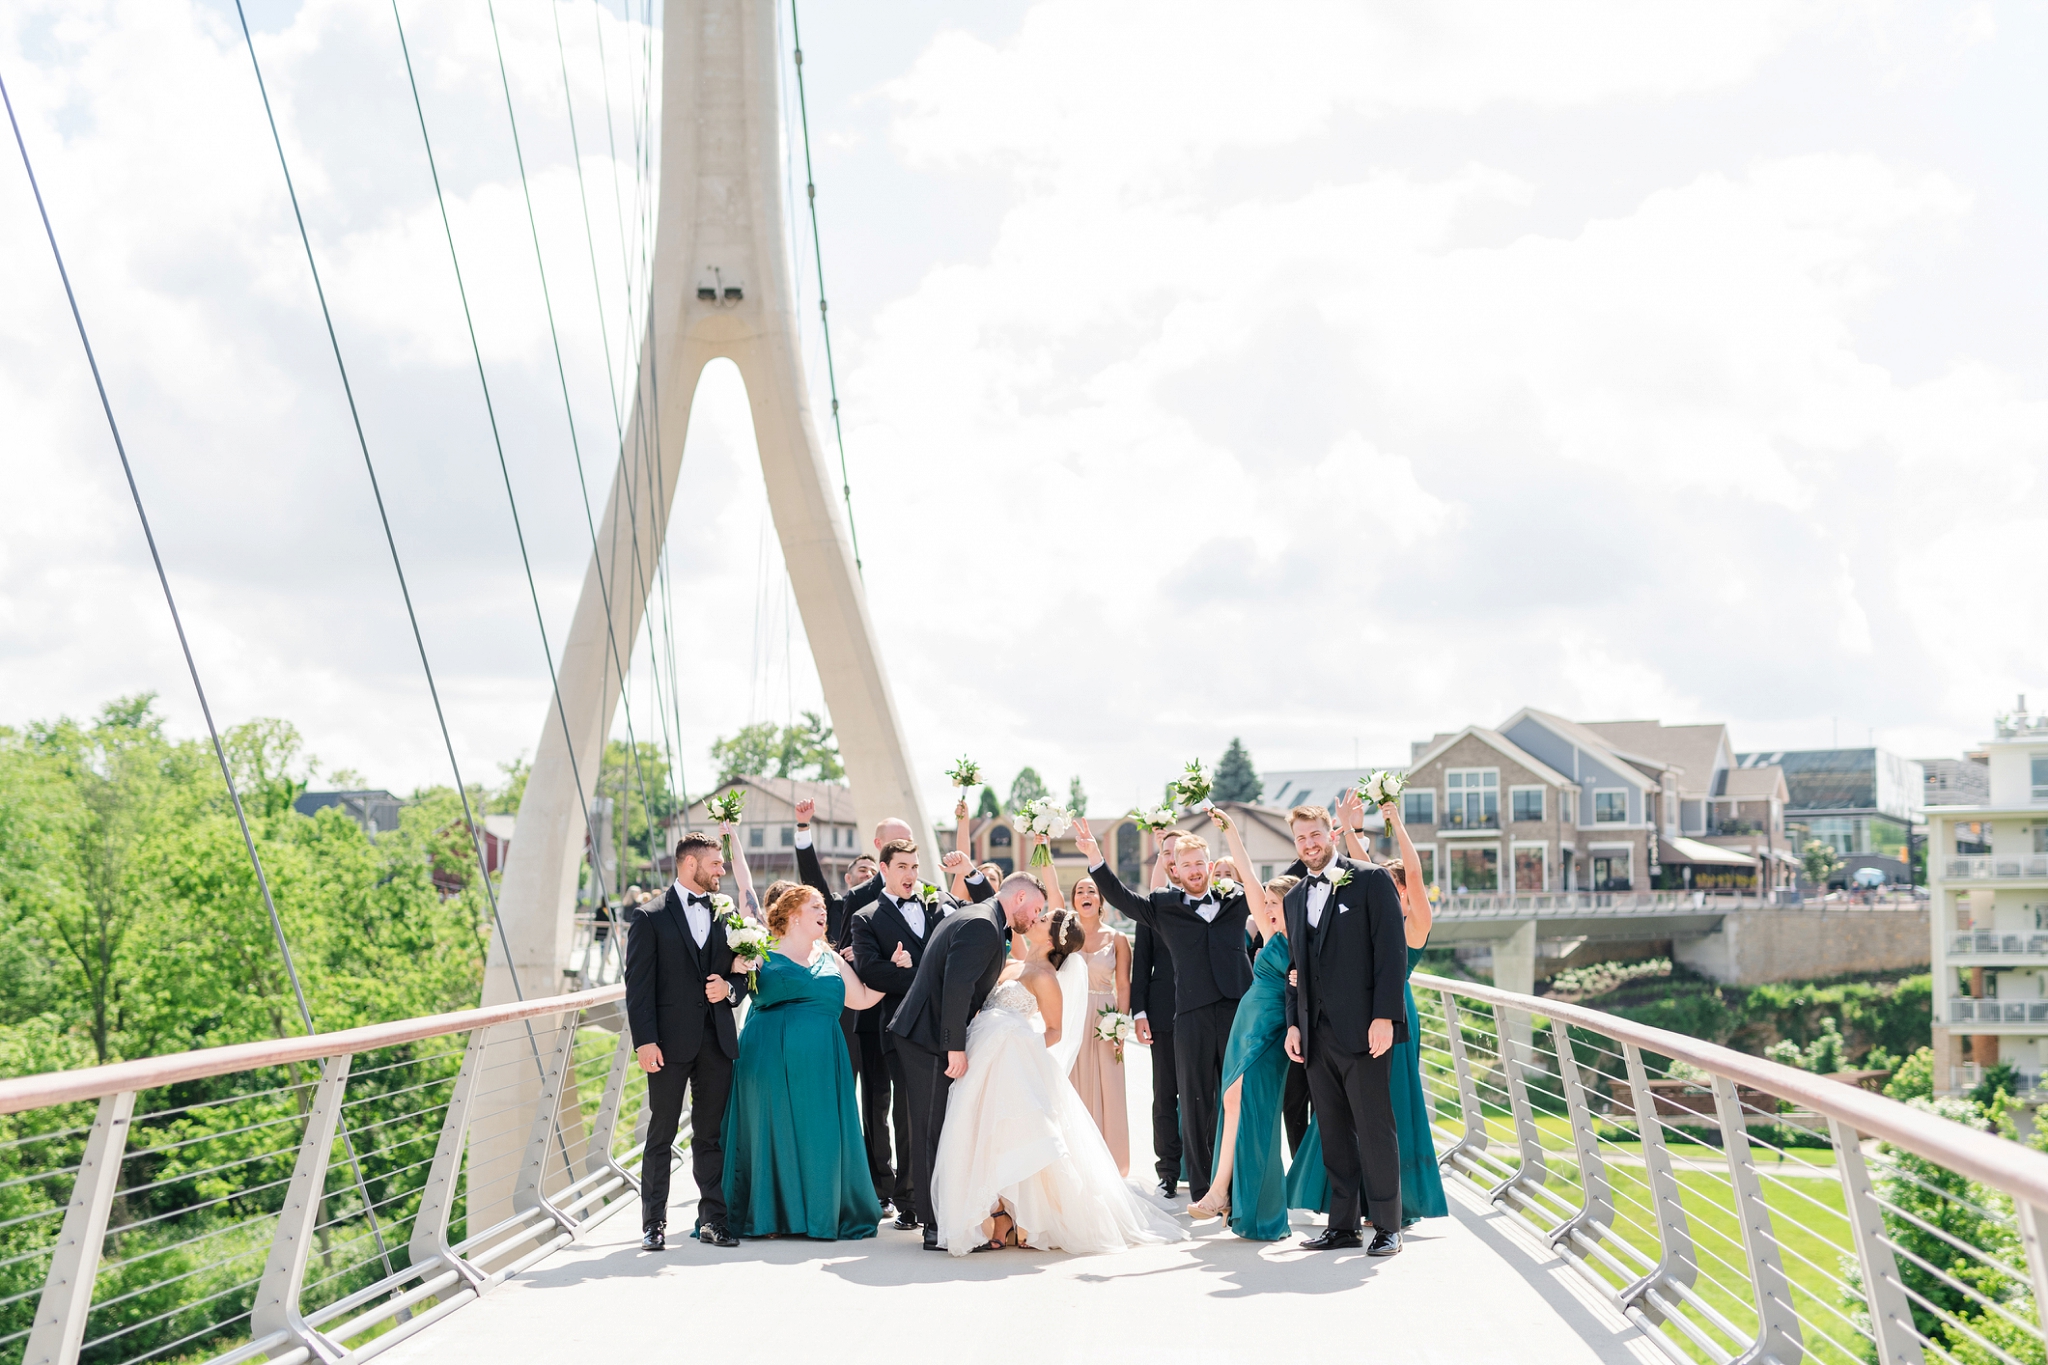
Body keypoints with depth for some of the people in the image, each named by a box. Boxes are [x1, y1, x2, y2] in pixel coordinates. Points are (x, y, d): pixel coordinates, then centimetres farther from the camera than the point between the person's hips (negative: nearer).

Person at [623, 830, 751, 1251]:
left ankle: (712, 1220, 11)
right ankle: (654, 1224, 5)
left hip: (717, 1040, 4)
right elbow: (638, 985, -6)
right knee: (661, 1135, 1)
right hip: (671, 1042, -4)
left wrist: (729, 989, -5)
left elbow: (742, 975, 19)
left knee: (711, 1135, 7)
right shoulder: (650, 918, 0)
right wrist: (645, 1041, -14)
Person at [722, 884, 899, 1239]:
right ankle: (771, 1214, 7)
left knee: (820, 1133, 1)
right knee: (774, 1130, -1)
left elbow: (862, 999, 12)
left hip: (819, 1063, 4)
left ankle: (822, 1214, 10)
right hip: (771, 1060, -3)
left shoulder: (830, 960, 17)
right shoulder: (764, 957, 4)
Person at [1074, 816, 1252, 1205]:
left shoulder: (1235, 901, 14)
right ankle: (1202, 1189, 8)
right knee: (1195, 1102, 3)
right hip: (1191, 1013, 0)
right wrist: (1094, 858, -3)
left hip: (1237, 1009, 0)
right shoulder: (1163, 906, 12)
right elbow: (1119, 896, 8)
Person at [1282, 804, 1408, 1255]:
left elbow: (1392, 949, -7)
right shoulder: (1296, 897, 18)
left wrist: (1384, 1016, -14)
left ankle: (1387, 1227, 4)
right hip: (1317, 1033, 6)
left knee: (1374, 1129, -3)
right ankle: (1342, 1225, 14)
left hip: (1362, 1030, -6)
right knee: (1333, 1133, 8)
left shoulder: (1371, 880, -2)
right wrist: (1294, 1023, 12)